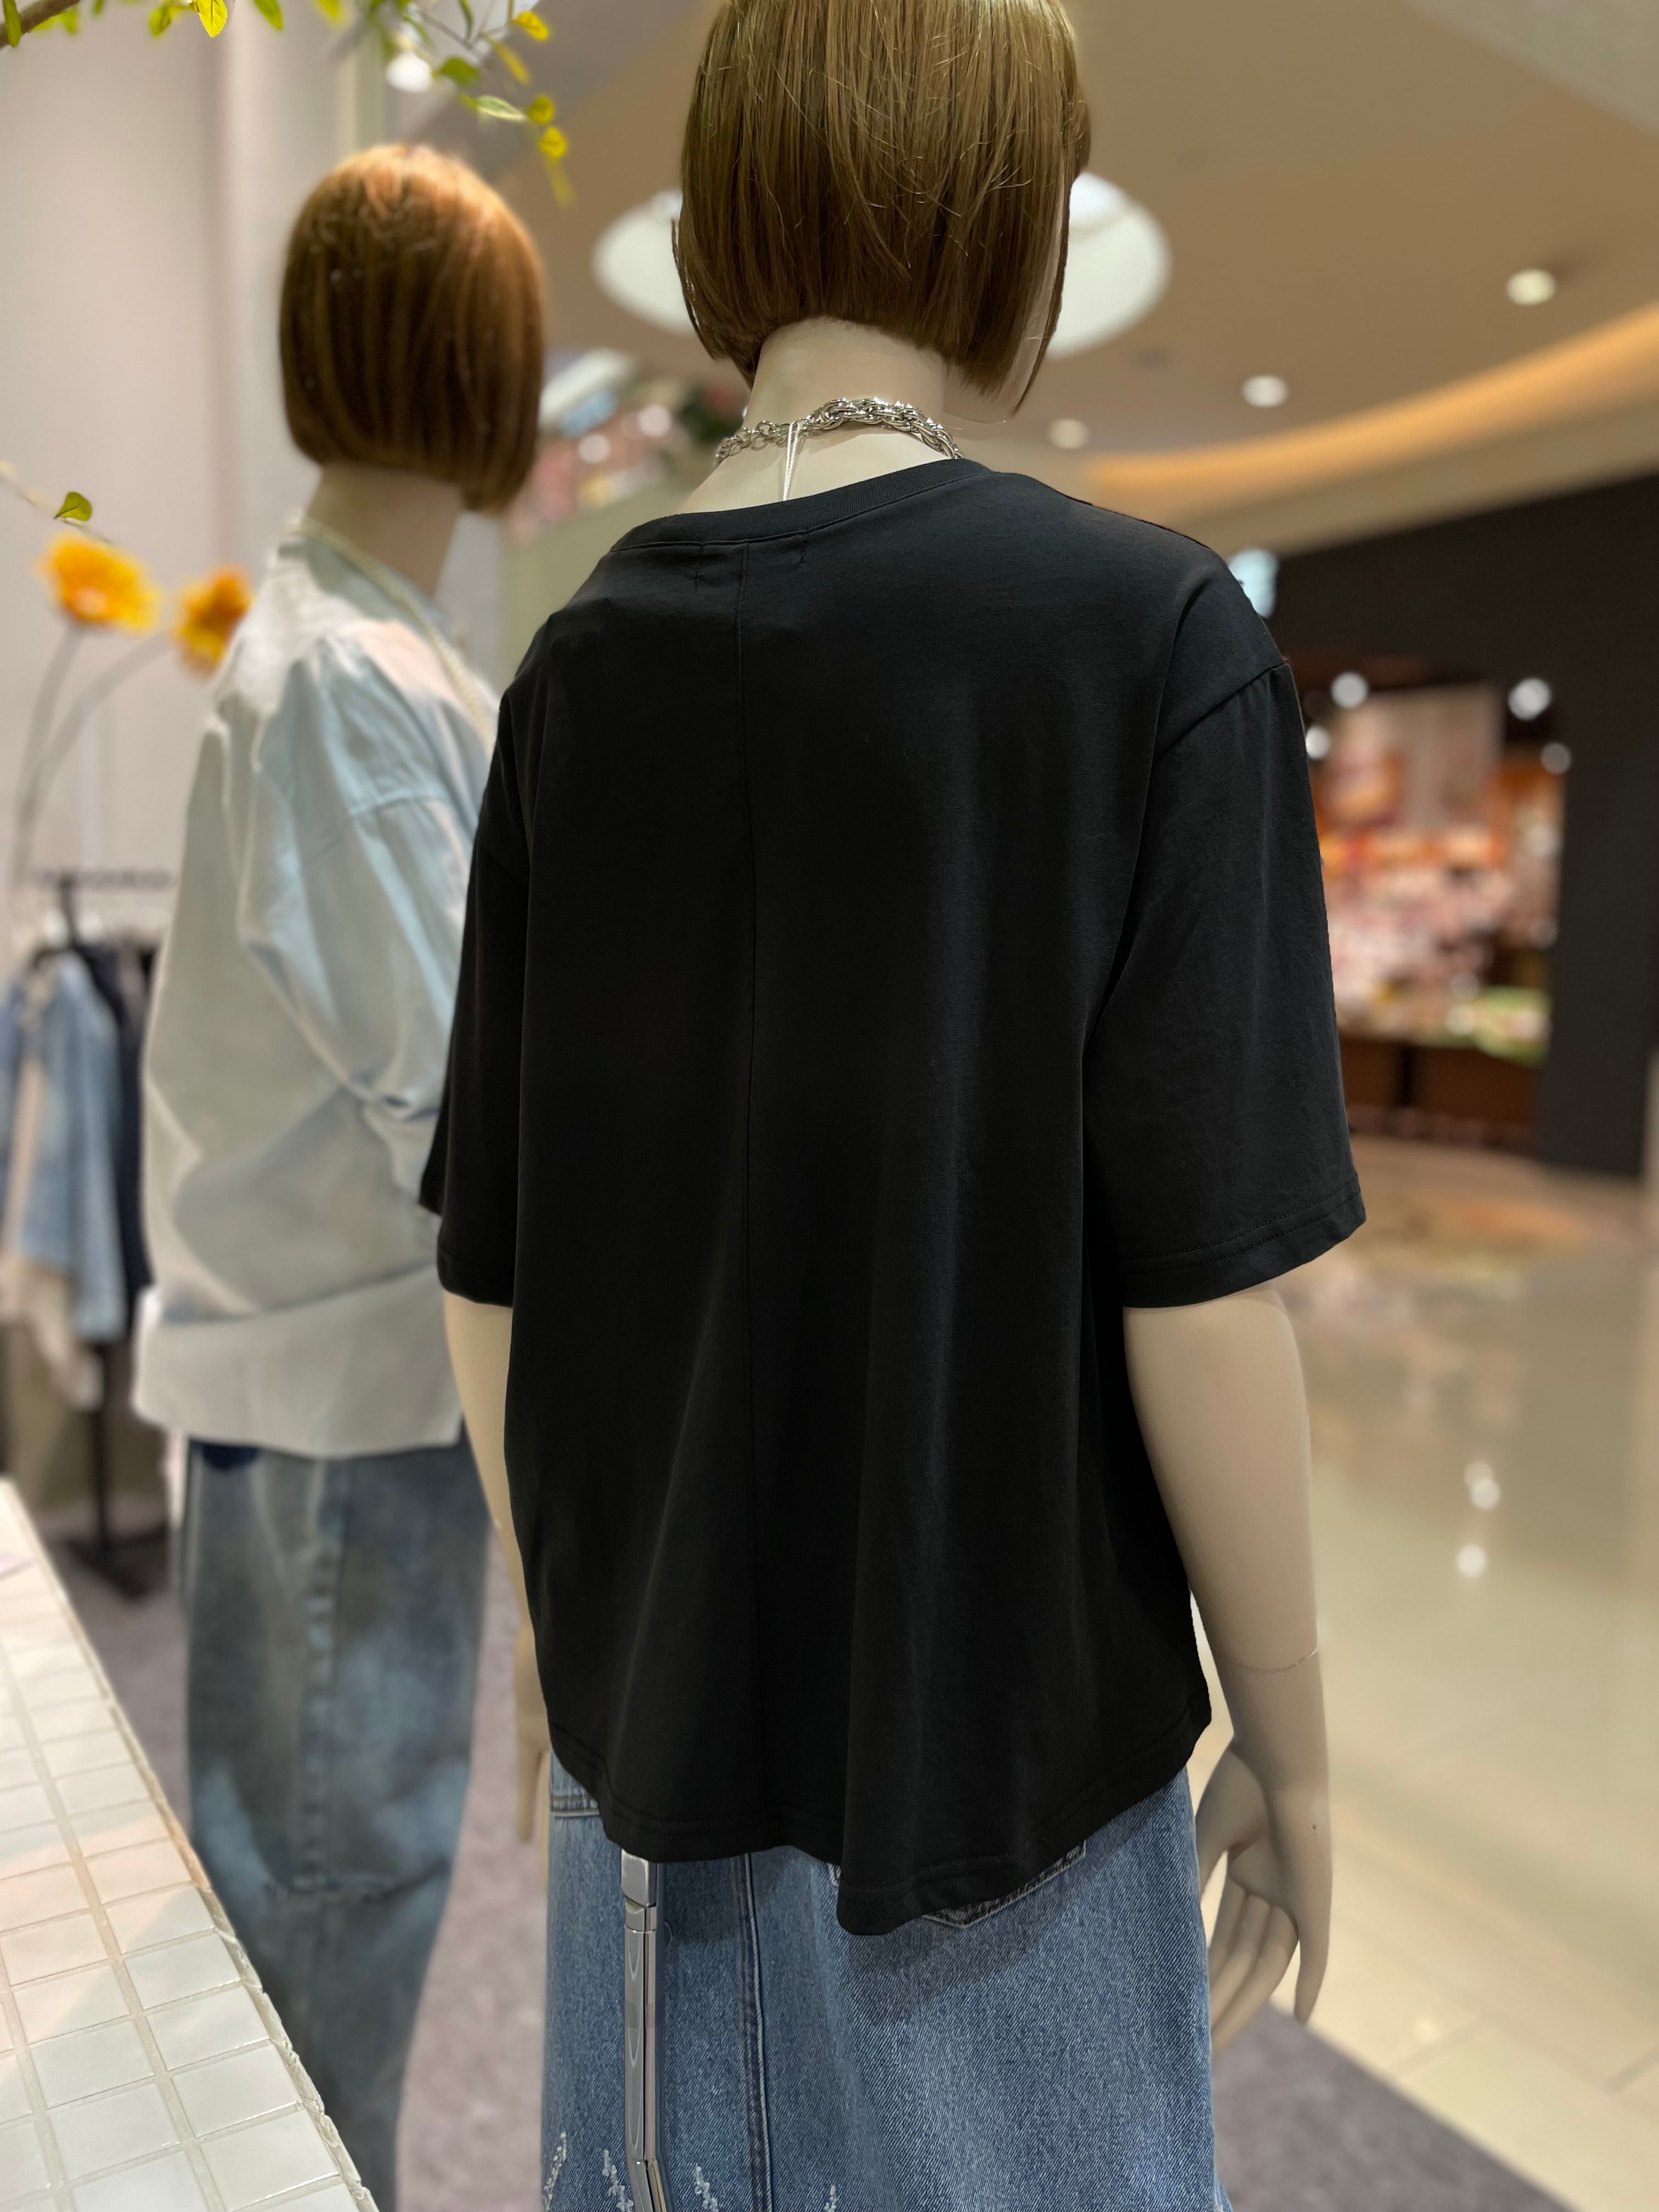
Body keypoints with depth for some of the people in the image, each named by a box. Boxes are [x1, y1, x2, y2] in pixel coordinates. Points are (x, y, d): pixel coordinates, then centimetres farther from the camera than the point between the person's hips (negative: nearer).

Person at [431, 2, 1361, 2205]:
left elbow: (489, 1283, -2)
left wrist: (576, 1644, 13)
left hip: (657, 1726, 4)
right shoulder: (1149, 636, -16)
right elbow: (1200, 1290, -19)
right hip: (1010, 1735, -3)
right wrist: (1290, 1751, -2)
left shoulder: (581, 662, -5)